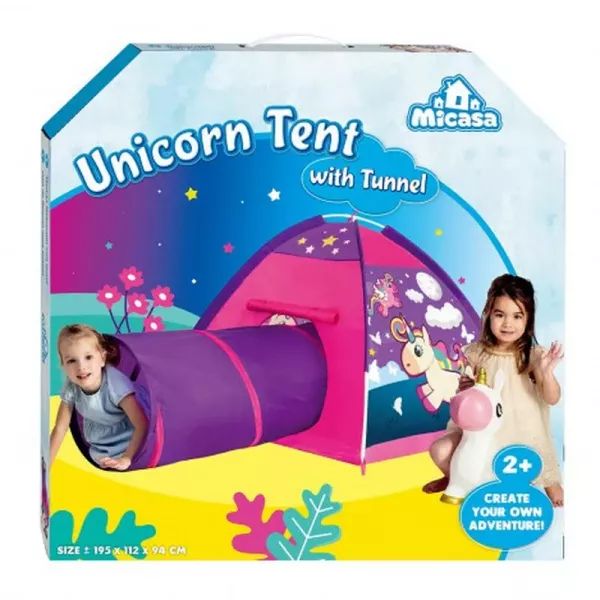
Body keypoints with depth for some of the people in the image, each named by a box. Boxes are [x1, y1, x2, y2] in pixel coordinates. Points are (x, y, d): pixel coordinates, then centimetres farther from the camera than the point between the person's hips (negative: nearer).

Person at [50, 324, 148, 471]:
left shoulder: (115, 383, -29)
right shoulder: (71, 386, -16)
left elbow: (142, 424, -29)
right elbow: (60, 428, -6)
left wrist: (127, 458, -28)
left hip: (125, 448, -4)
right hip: (97, 452, 5)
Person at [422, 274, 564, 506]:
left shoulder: (533, 355, -12)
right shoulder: (476, 352, -7)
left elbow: (552, 399, -14)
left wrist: (547, 372, -31)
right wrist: (463, 388, -18)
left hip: (521, 431, -2)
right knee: (440, 451, -13)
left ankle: (550, 482, 26)